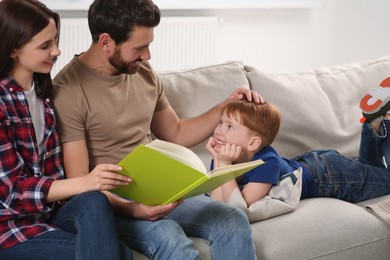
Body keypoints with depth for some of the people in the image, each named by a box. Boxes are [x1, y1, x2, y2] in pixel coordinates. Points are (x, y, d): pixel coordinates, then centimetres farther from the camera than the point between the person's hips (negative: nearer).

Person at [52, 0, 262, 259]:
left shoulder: (143, 72, 7)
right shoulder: (68, 91, -15)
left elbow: (176, 134, 22)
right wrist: (131, 209, -32)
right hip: (109, 201, -6)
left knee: (234, 222, -16)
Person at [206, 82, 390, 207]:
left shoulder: (267, 163, -41)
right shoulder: (223, 157, -23)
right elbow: (217, 202, -29)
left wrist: (225, 164, -51)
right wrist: (218, 161, -39)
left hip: (330, 172, -6)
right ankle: (374, 124, 33)